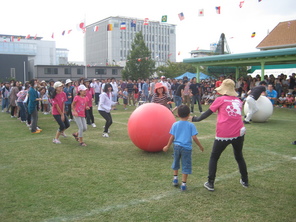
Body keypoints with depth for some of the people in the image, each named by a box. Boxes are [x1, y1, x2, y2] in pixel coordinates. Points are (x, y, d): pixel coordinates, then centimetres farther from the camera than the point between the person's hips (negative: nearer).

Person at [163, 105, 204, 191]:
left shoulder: (175, 124, 1)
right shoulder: (191, 125, -6)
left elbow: (172, 137, 2)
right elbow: (194, 137, -9)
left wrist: (167, 146, 15)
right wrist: (200, 146, 4)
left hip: (176, 146, 3)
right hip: (186, 148, -3)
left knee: (176, 162, 24)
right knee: (186, 165, 5)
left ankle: (175, 178, 31)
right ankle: (183, 184, 6)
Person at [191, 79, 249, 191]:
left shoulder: (220, 99, -2)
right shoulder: (238, 100, 10)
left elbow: (208, 113, 2)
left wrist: (196, 119, 15)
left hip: (223, 134, -4)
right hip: (238, 133, 4)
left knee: (214, 157, 11)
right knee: (239, 156, 25)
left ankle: (210, 183, 9)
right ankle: (245, 181, 34)